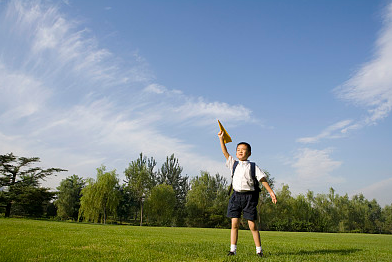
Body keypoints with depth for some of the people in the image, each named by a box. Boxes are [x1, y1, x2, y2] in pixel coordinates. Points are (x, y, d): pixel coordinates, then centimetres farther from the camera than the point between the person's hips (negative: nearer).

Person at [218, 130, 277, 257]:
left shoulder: (253, 166, 5)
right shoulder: (234, 164, 12)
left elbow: (262, 179, 3)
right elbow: (225, 153, 9)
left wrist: (271, 192, -4)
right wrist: (221, 138, 5)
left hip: (249, 196, -2)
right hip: (236, 195, 2)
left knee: (252, 225, -1)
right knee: (234, 224, 0)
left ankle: (259, 250, 12)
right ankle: (233, 249, 8)